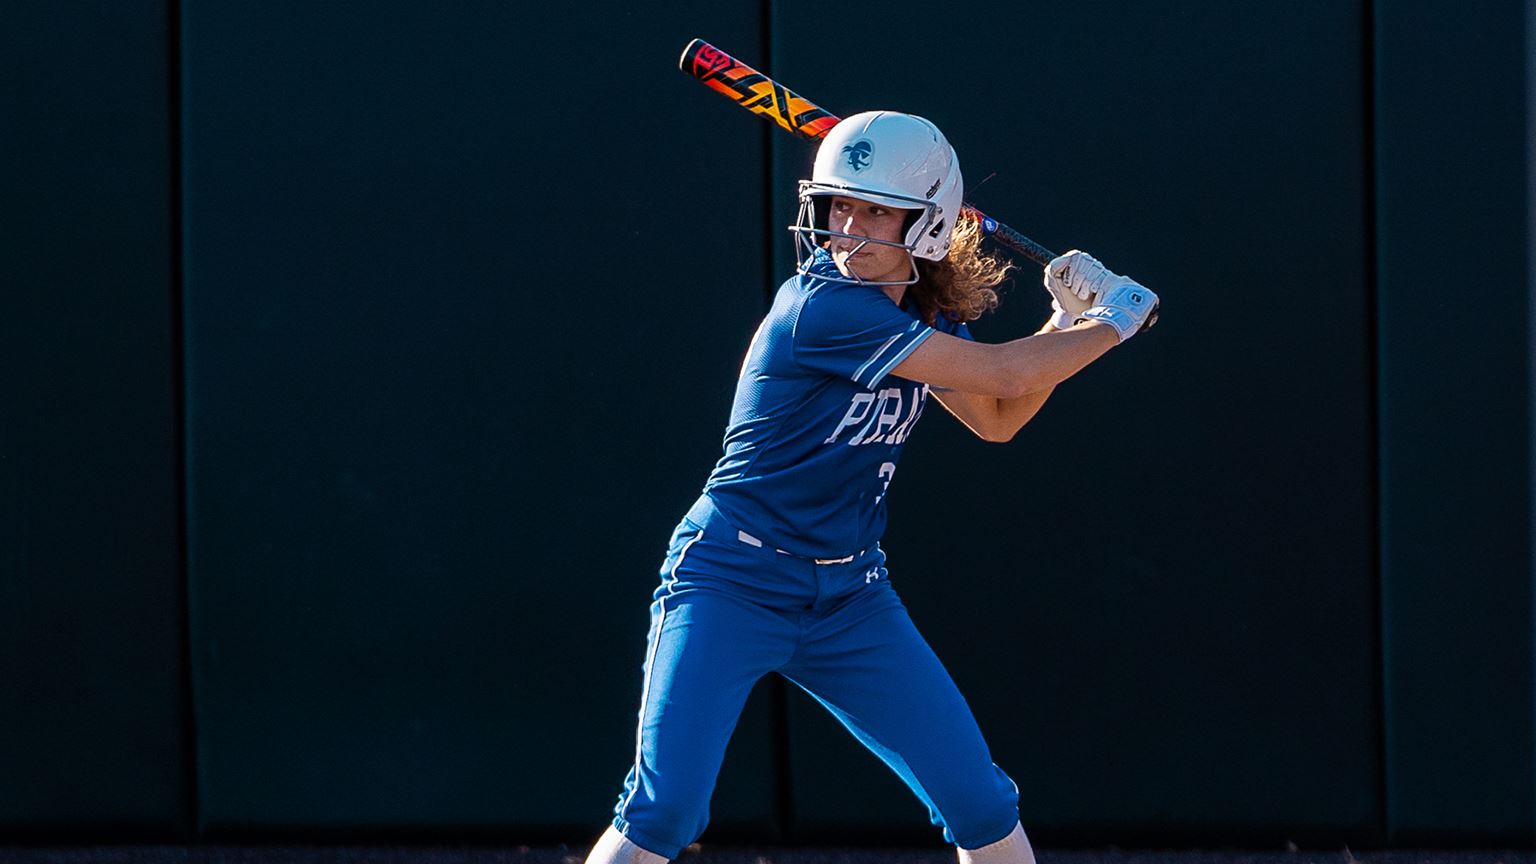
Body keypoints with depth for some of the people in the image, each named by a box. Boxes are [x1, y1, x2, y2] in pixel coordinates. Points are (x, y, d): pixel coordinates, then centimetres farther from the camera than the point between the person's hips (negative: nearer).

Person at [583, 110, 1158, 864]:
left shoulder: (925, 315, 3)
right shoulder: (823, 307, -22)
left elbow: (997, 420, 19)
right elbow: (1005, 375, -20)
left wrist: (1068, 321, 6)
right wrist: (1111, 323, -6)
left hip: (849, 598, 7)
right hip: (731, 584, -7)